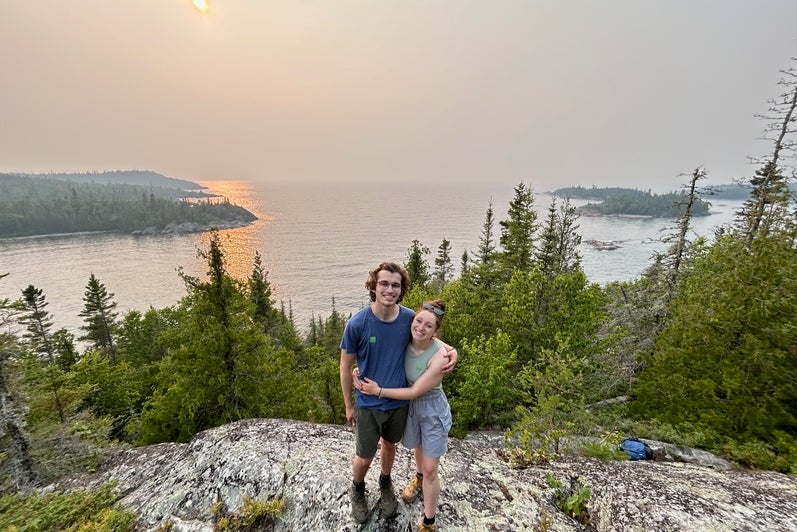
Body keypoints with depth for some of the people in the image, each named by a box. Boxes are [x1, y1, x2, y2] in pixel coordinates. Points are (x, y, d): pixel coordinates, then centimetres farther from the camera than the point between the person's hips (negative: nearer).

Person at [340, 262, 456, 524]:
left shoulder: (409, 318, -16)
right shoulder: (357, 322, -24)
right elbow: (346, 366, -10)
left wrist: (450, 351, -15)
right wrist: (348, 405, -1)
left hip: (400, 401, 3)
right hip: (368, 404, -2)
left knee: (389, 444, 27)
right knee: (364, 458, 16)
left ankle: (385, 483, 58)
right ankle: (357, 489, 50)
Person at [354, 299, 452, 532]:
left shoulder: (440, 355, -33)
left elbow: (415, 391, -28)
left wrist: (378, 391, -25)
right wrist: (363, 372, -19)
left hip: (433, 409, -4)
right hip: (410, 406, 5)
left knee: (430, 469, 7)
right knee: (417, 446, 30)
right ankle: (418, 478, 62)